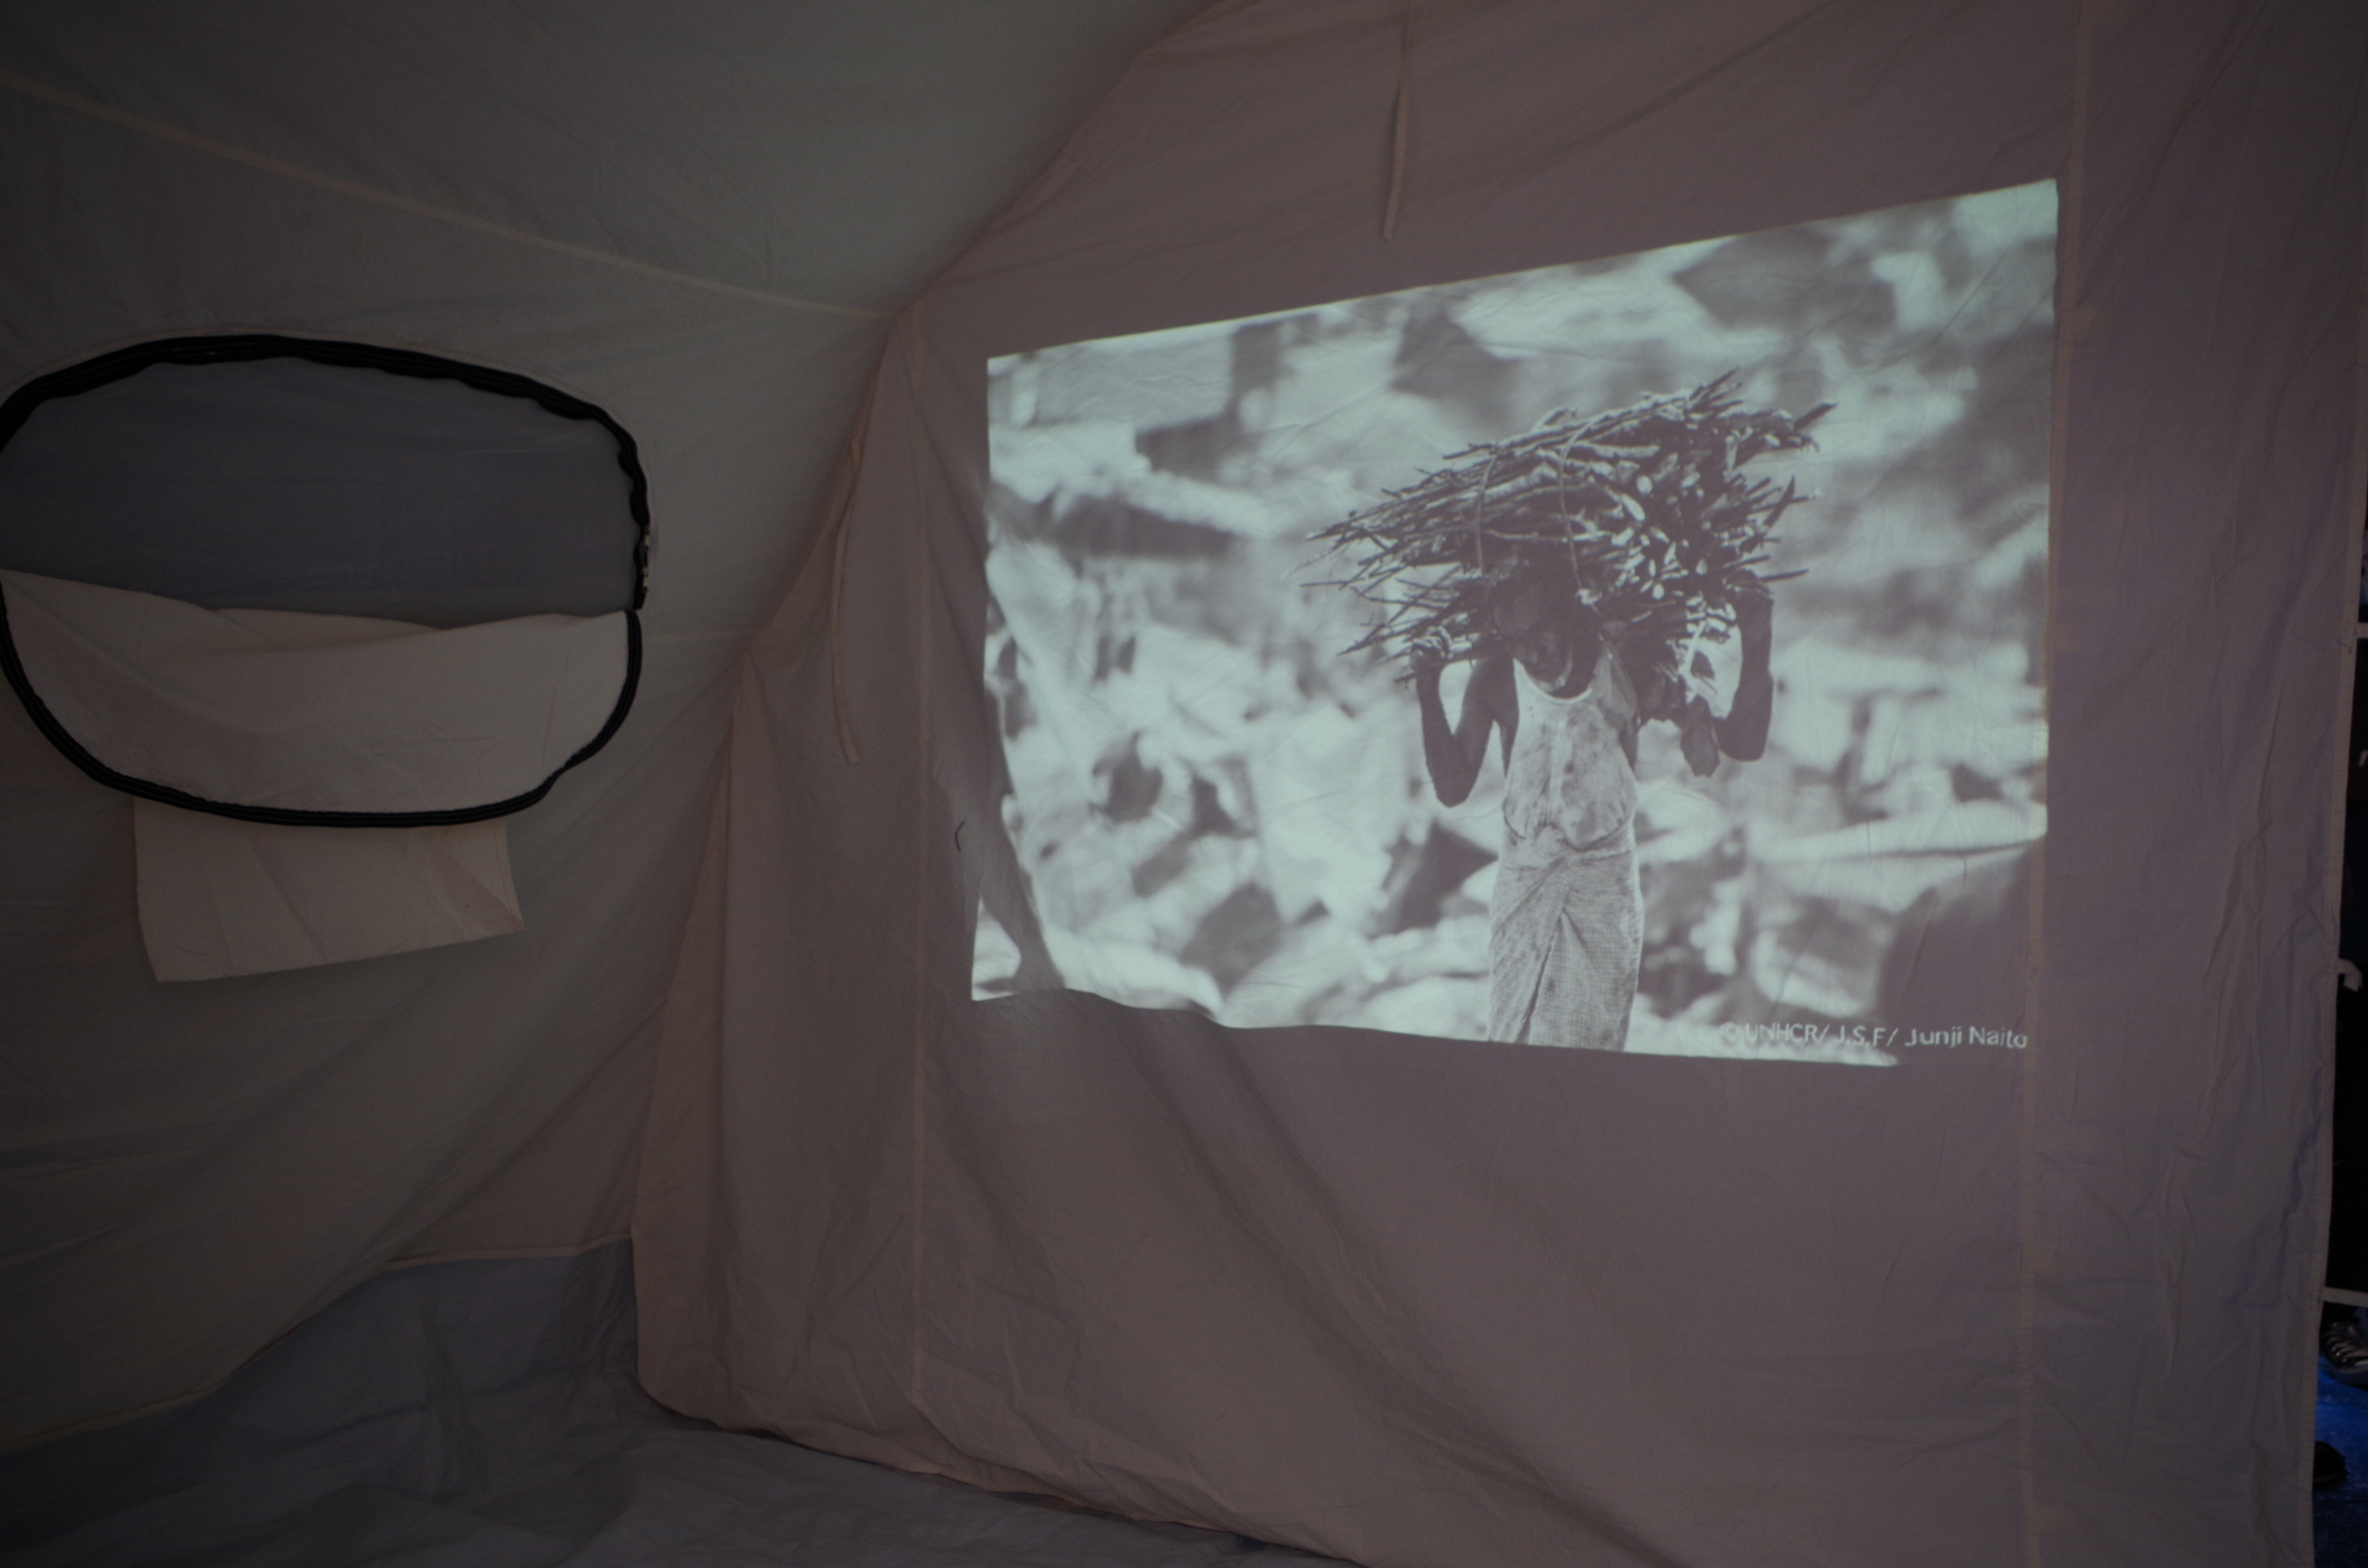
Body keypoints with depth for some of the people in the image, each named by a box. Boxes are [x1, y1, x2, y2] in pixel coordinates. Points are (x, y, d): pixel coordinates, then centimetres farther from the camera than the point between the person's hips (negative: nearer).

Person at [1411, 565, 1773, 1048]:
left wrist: (1756, 649, -18)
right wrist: (1428, 691, -17)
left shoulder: (1627, 669, -8)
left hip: (1606, 879, 0)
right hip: (1524, 878, 0)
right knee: (1513, 1034, 0)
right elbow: (1453, 788, -8)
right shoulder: (1498, 681, -8)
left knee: (1598, 1036, -2)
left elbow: (1742, 745, -6)